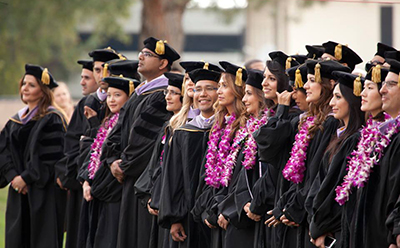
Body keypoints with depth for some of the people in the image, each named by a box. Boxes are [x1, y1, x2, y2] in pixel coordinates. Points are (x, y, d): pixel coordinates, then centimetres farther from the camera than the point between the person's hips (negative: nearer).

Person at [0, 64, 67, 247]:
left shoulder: (52, 120, -7)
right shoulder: (15, 121, 15)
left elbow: (51, 157, -14)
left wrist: (26, 178, -15)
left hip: (44, 193, -7)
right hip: (19, 191, 7)